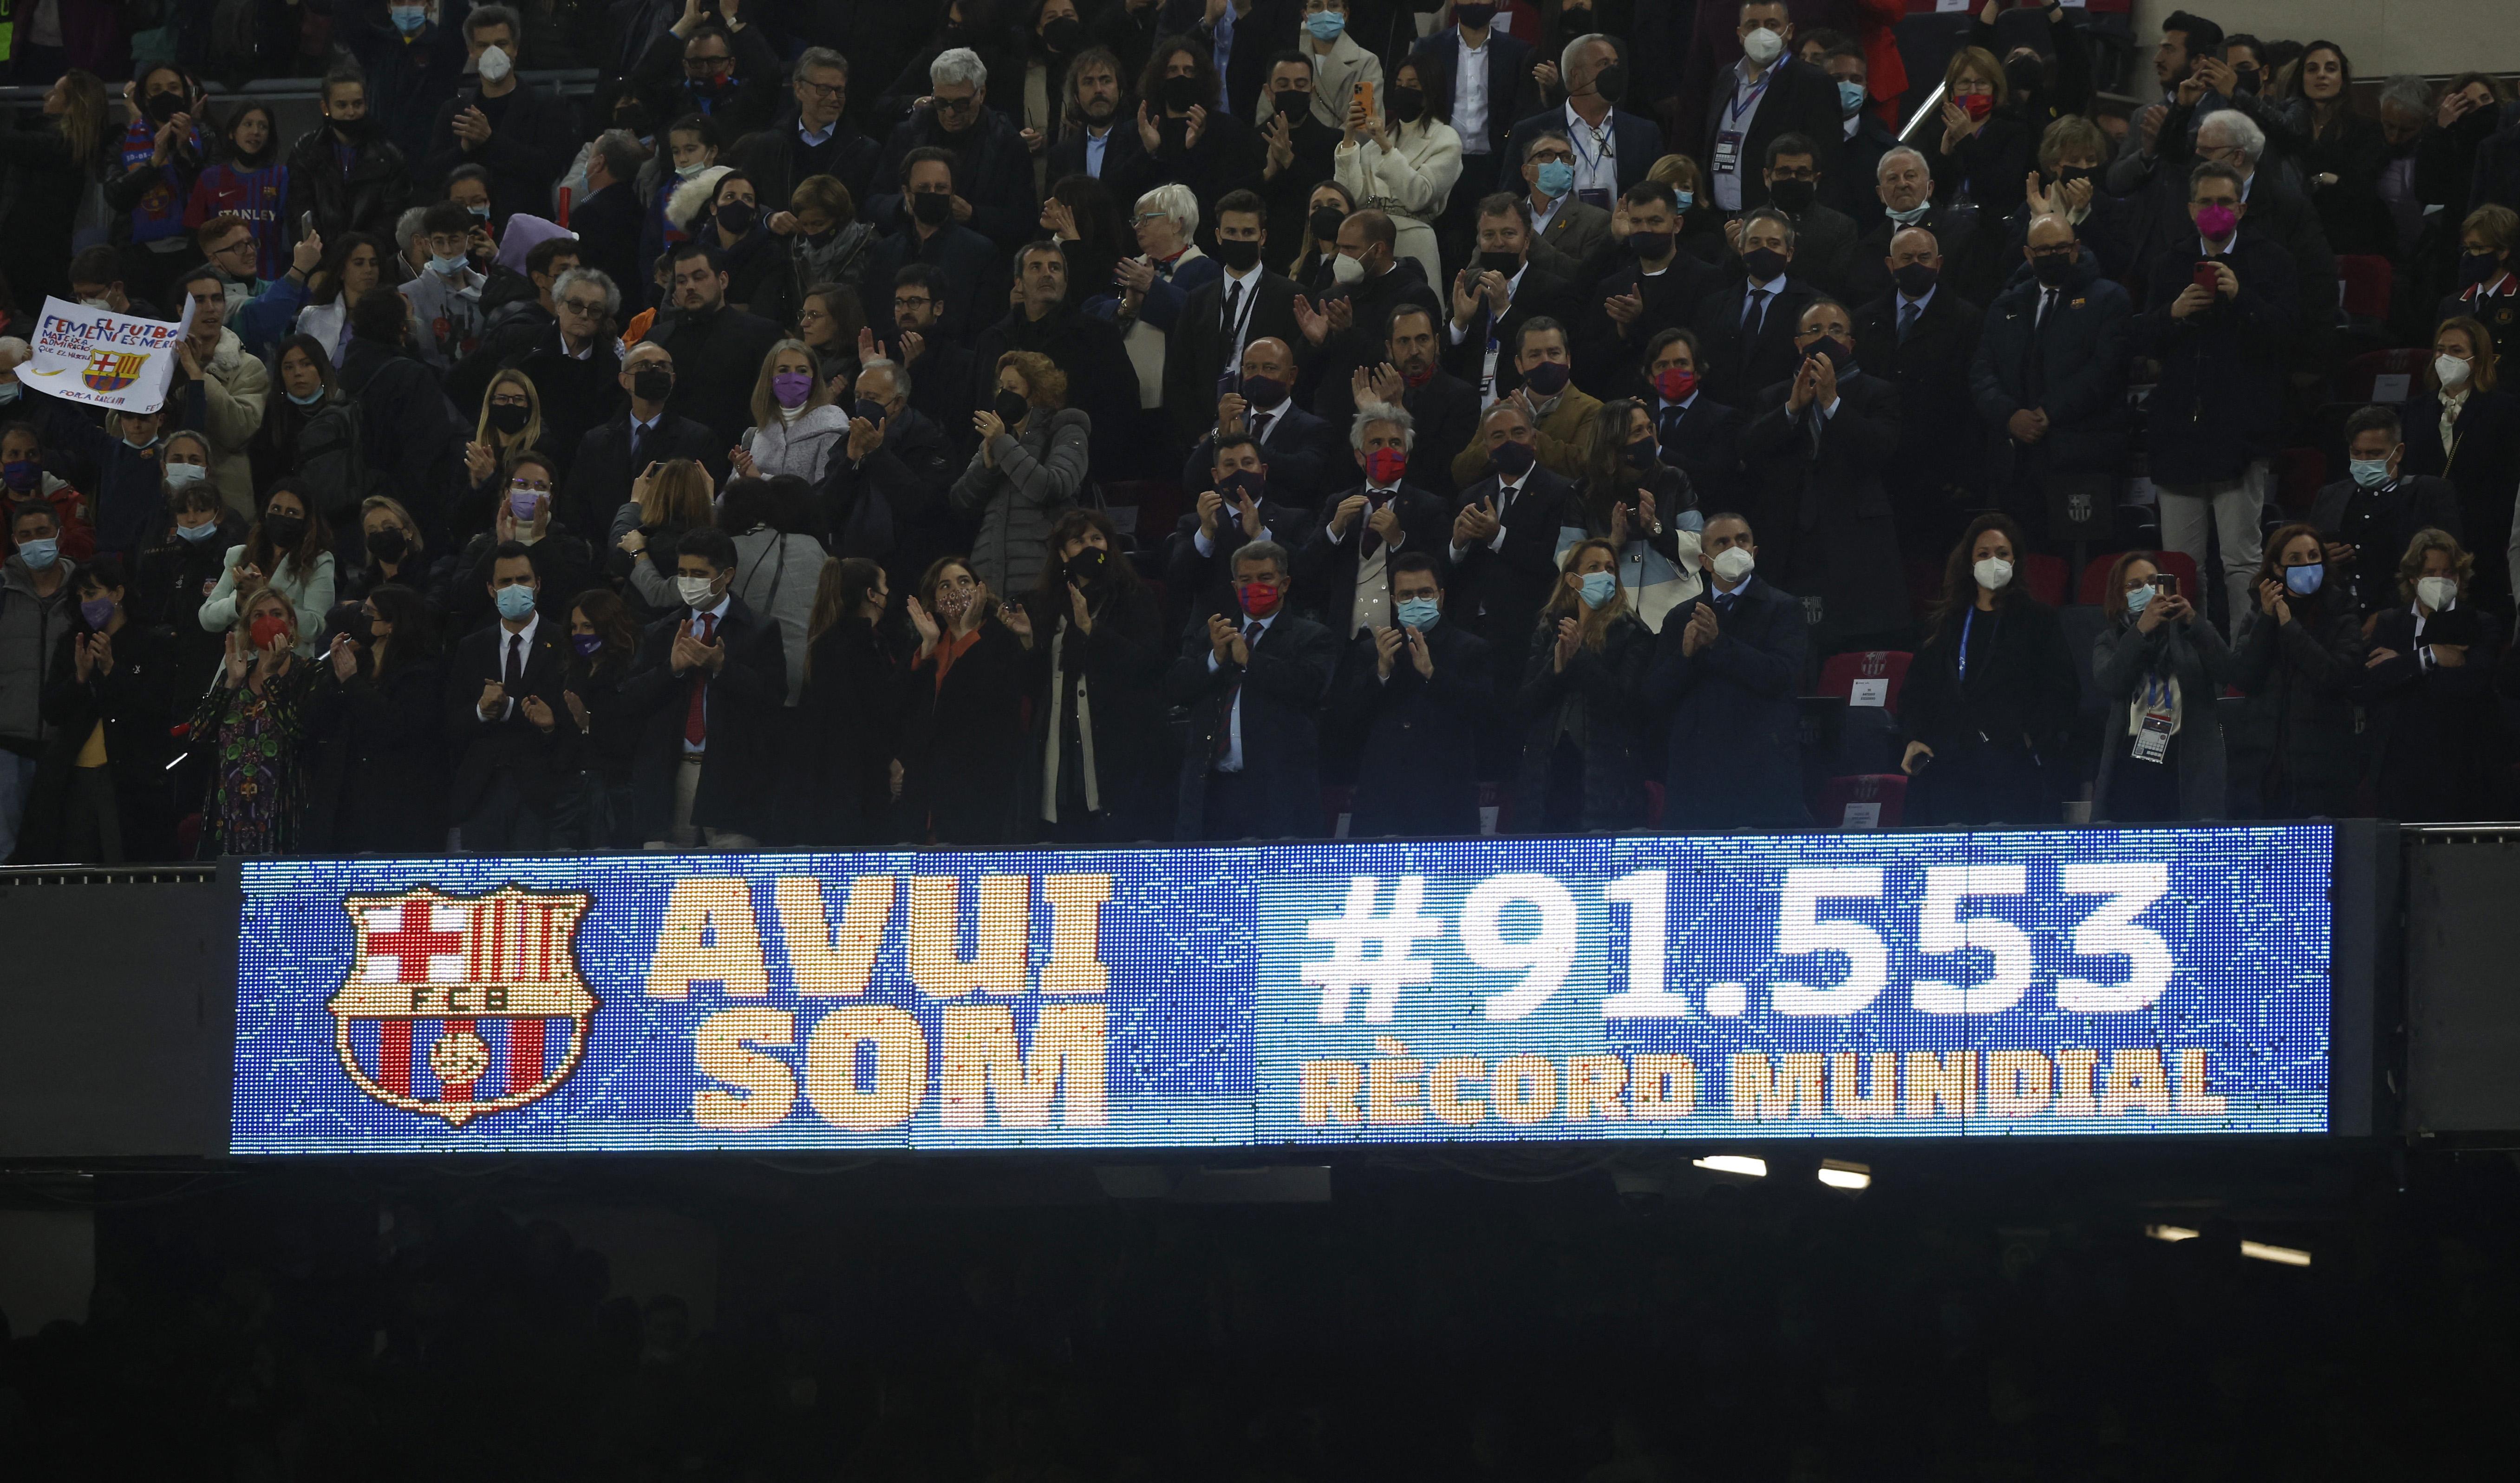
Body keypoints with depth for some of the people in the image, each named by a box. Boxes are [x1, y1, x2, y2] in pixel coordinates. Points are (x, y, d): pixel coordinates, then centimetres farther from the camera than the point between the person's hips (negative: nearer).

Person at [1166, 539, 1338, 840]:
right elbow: (1174, 688, 10)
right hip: (1209, 787, 4)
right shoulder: (1206, 632, 20)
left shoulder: (1311, 638, 7)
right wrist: (1215, 658, -7)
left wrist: (1249, 659, -8)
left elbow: (1310, 685, -12)